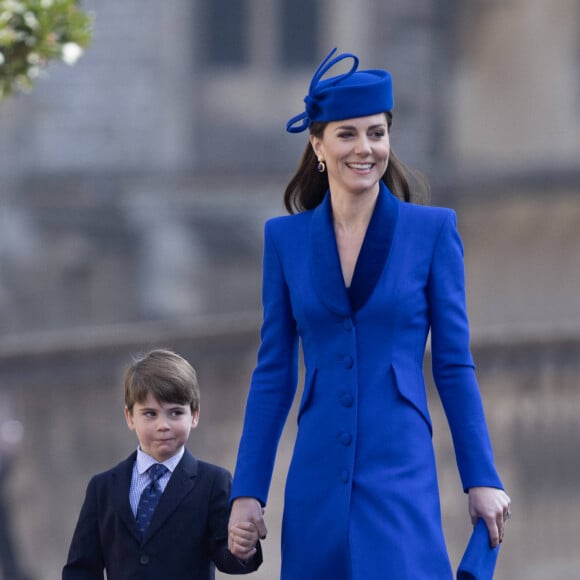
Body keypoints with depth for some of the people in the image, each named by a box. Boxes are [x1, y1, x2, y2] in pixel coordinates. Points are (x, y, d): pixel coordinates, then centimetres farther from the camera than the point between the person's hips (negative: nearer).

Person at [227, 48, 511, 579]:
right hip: (318, 482, 2)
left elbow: (454, 365, 3)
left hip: (401, 477, -2)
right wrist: (247, 491, 5)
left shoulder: (433, 230, 2)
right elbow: (273, 374, 9)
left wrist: (482, 478, 0)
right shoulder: (286, 238, 7)